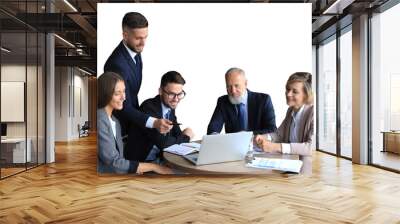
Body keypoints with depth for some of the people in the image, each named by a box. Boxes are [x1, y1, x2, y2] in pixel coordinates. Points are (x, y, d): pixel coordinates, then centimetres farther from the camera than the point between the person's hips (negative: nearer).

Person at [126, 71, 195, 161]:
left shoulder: (170, 106, 3)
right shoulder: (149, 107, -21)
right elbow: (161, 142, -26)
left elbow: (177, 133, 9)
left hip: (160, 157, 8)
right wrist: (185, 137, -11)